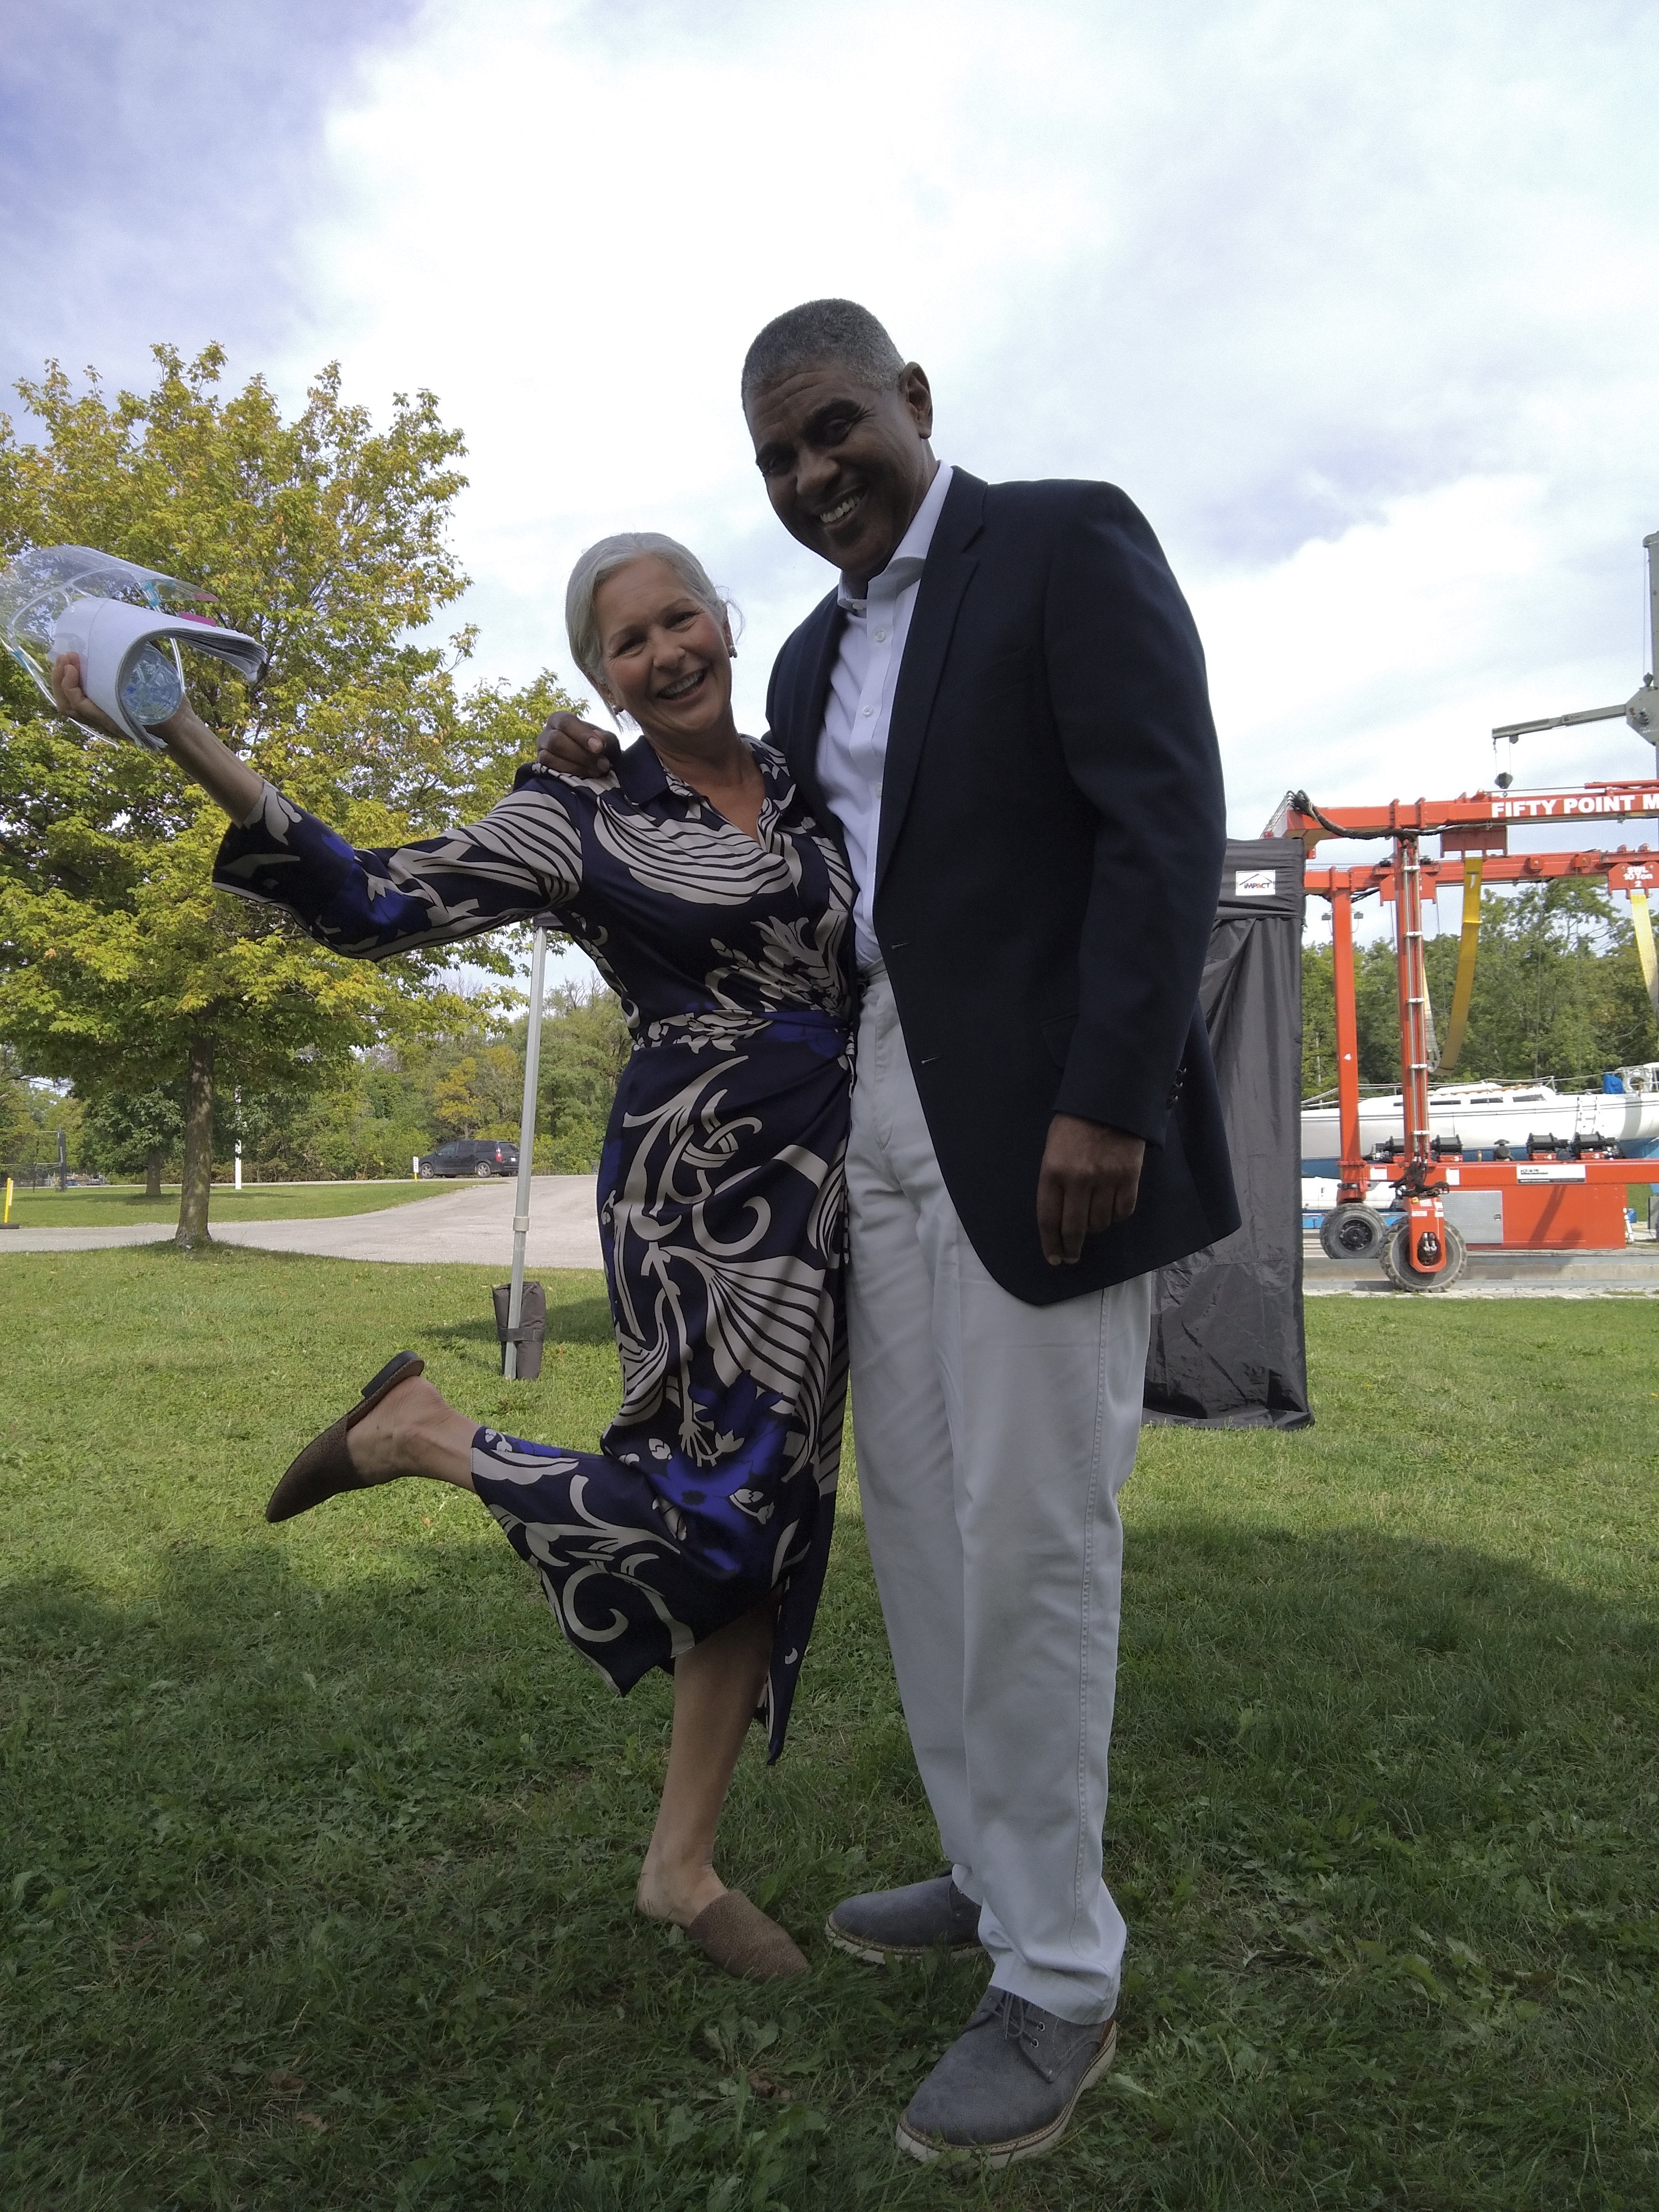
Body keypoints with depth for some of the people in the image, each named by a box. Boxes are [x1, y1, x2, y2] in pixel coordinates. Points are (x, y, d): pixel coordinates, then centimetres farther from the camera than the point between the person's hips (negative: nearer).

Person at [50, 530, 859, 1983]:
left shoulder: (811, 788, 13)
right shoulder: (584, 822, -2)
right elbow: (376, 902, -8)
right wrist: (182, 735, -14)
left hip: (824, 1192, 6)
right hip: (701, 1186, -6)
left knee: (772, 1521, 8)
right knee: (721, 1512, -14)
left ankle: (683, 1867, 23)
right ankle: (419, 1435, 9)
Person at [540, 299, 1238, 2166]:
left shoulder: (1069, 542, -1)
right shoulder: (814, 655, 21)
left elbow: (1165, 817, -11)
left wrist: (1110, 1099, -21)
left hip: (1043, 1114, -7)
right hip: (879, 1114, 8)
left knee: (1028, 1532, -4)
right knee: (915, 1512, 11)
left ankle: (1060, 1979, 13)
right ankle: (993, 1873, 29)